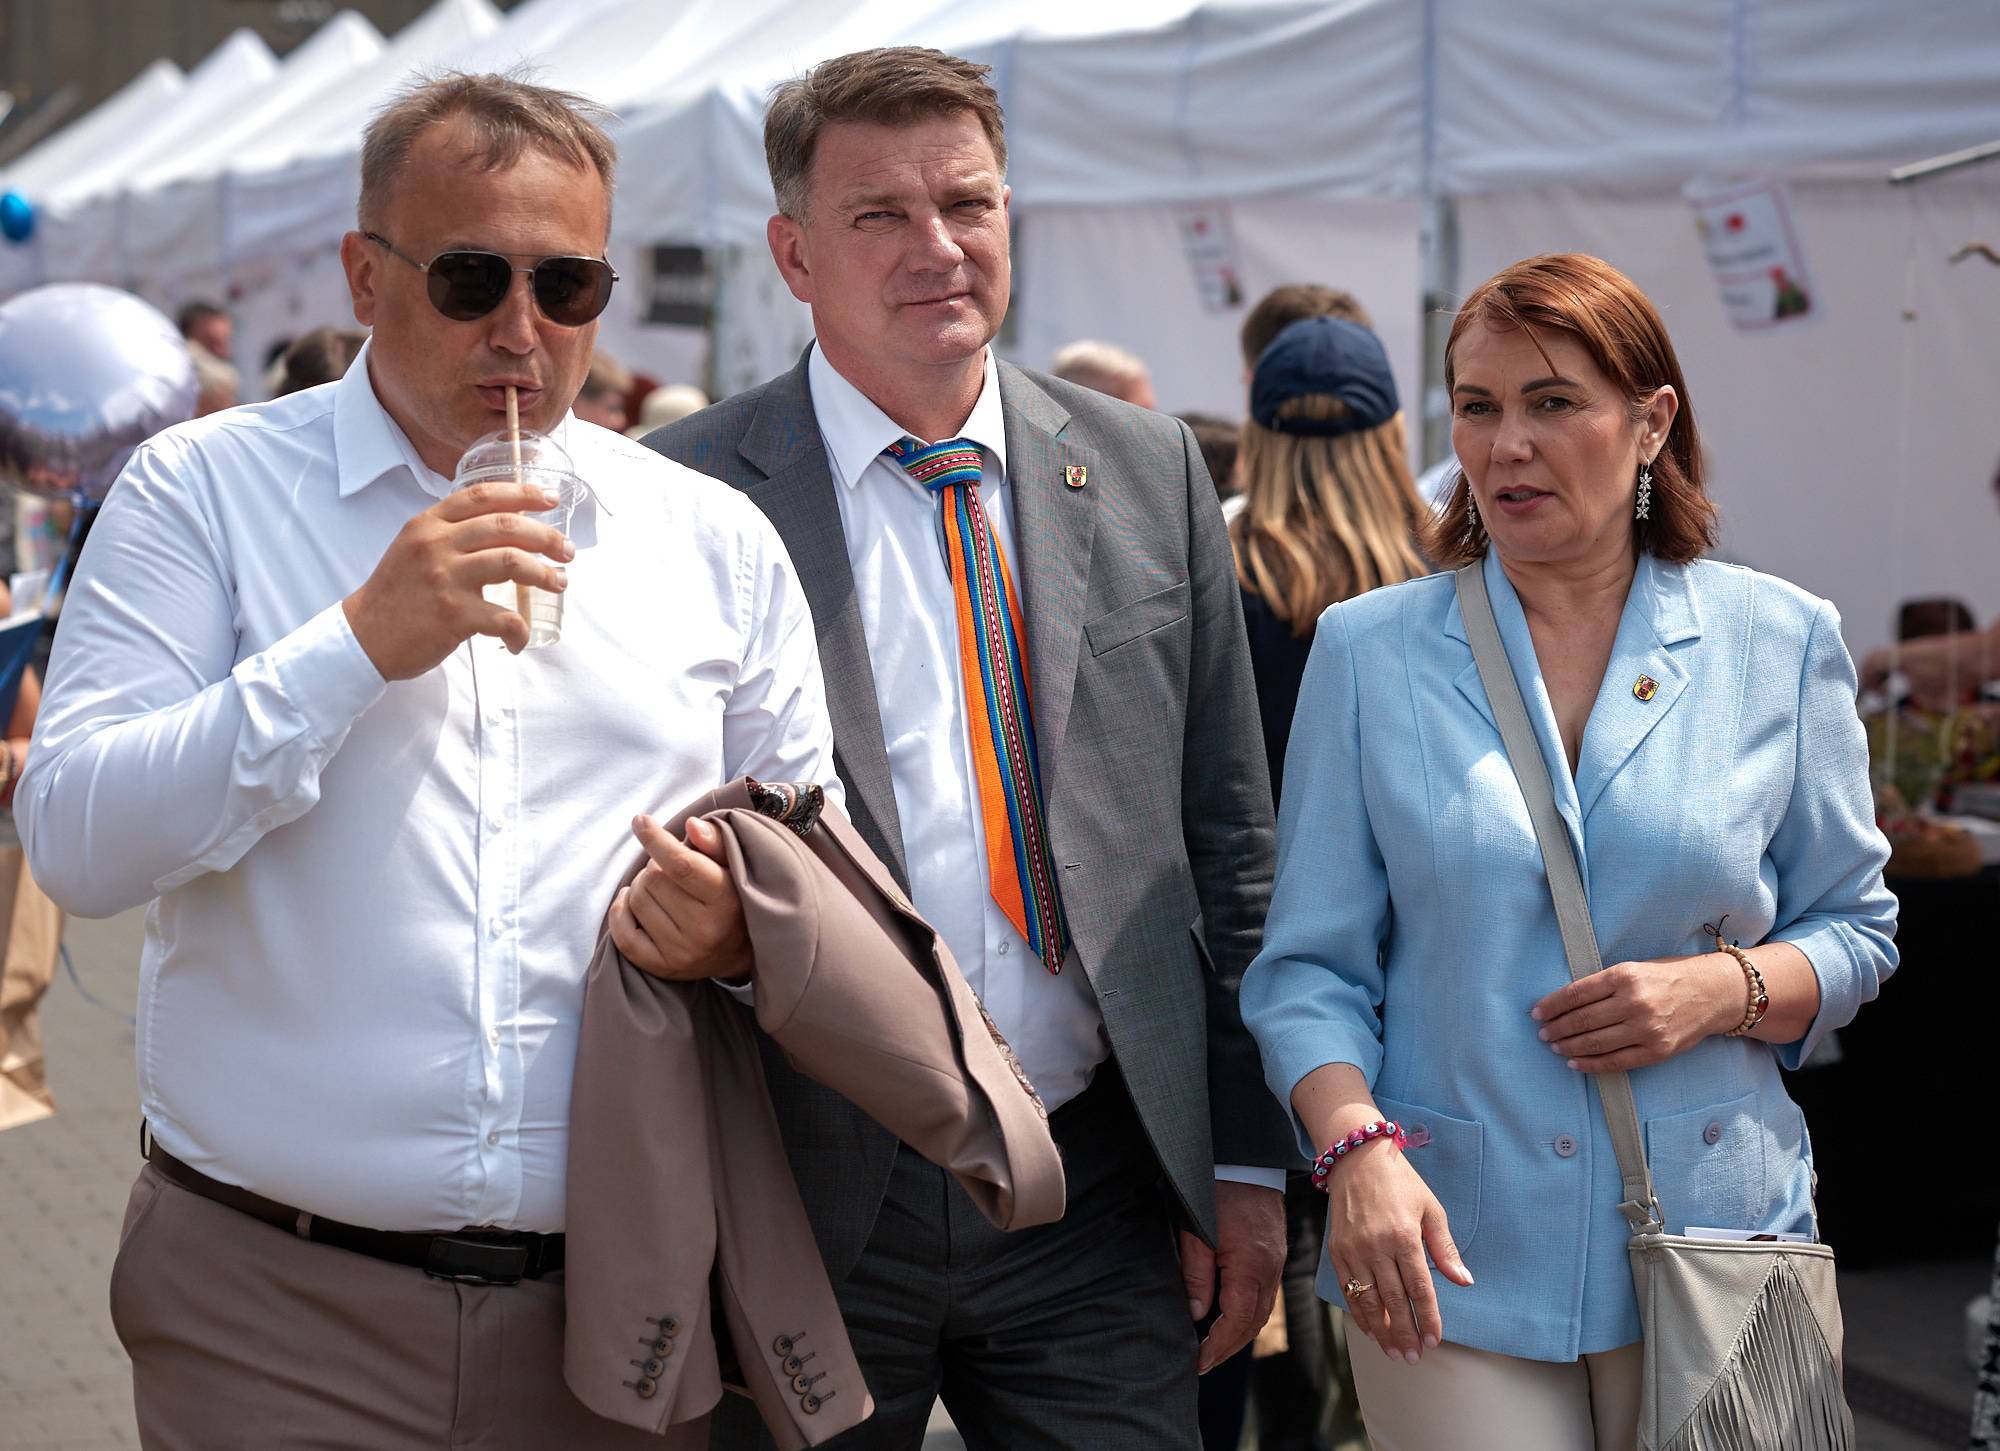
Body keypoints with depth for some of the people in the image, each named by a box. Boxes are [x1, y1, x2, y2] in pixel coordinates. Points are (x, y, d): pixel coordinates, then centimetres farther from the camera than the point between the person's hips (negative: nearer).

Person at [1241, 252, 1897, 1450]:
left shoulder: (1780, 643, 3)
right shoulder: (1369, 651, 2)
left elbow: (1855, 930, 10)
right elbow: (1309, 964, 1)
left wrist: (1726, 988, -11)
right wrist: (1356, 1144, -16)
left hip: (1711, 1250, 1)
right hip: (1458, 1260, -1)